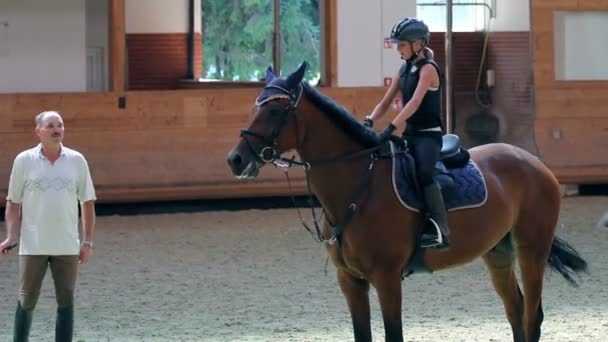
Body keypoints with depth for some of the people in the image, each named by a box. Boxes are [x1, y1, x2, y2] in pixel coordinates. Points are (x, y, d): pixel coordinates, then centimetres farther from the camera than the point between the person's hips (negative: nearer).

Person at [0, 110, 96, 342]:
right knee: (26, 302, 4)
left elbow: (87, 202, 7)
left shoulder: (77, 161, 3)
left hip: (67, 246, 2)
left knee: (66, 303, 3)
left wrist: (88, 242, 2)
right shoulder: (24, 161, -1)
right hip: (33, 246, -1)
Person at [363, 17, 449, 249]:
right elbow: (386, 102, 11)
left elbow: (415, 102, -25)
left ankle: (441, 232, -33)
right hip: (410, 134, 9)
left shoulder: (428, 69, -12)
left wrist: (391, 128, -34)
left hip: (429, 135, -9)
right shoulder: (404, 70, 12)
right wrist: (369, 121, -8)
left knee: (423, 173, -30)